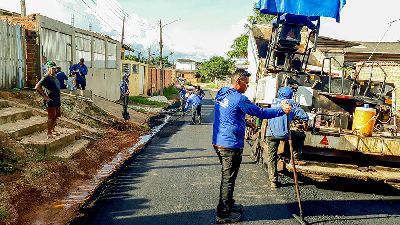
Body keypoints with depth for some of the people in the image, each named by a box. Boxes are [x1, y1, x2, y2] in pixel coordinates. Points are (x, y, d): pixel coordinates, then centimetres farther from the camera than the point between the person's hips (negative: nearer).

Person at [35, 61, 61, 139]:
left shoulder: (55, 78, 14)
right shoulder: (46, 78, -14)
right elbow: (37, 87, -23)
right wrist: (44, 96, -19)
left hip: (57, 101, 9)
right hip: (51, 102, -9)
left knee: (55, 117, 17)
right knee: (51, 118, -3)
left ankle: (53, 130, 31)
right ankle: (49, 134, 5)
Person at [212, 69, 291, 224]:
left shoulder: (222, 94, 10)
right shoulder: (239, 99, -18)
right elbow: (261, 113, -14)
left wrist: (244, 122, 21)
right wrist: (282, 110, -5)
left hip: (219, 141, 9)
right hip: (231, 145, -9)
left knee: (227, 177, 22)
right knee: (228, 179, 2)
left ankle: (228, 204, 37)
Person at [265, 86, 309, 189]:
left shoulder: (274, 103, 17)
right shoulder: (292, 104, 7)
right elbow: (304, 116, 1)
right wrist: (305, 124, 21)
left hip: (271, 134, 3)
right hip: (284, 133, -3)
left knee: (272, 158, 11)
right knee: (301, 135, 26)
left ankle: (273, 181, 11)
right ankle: (296, 154, 18)